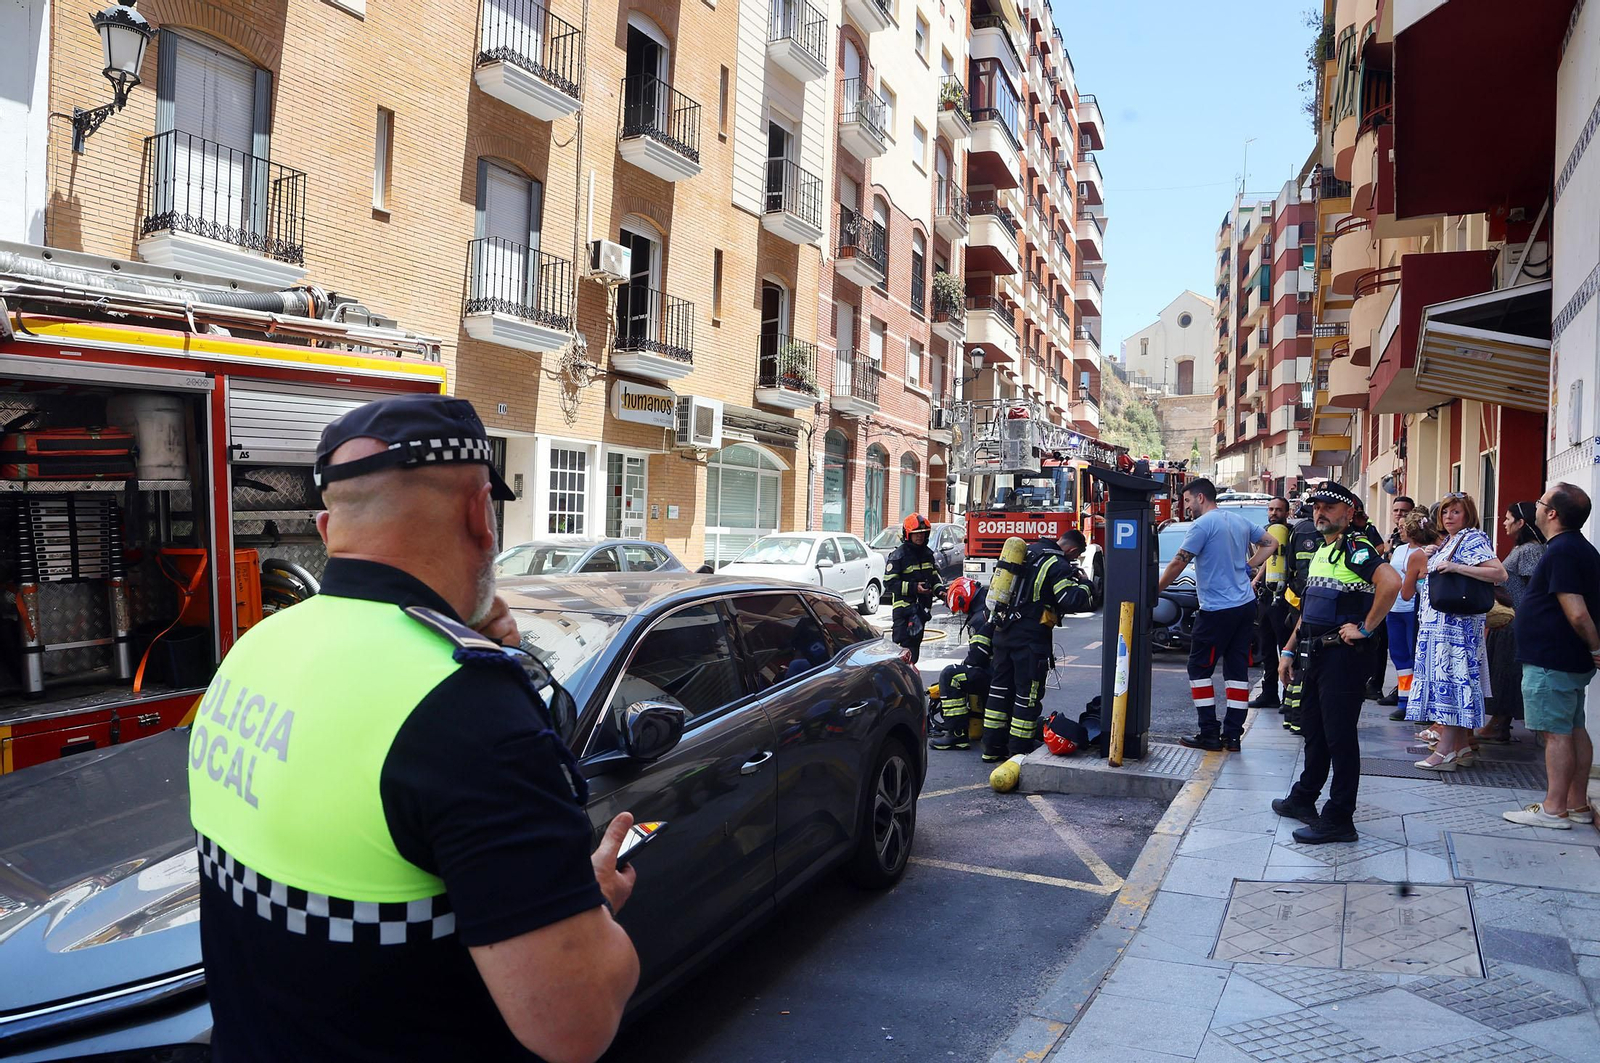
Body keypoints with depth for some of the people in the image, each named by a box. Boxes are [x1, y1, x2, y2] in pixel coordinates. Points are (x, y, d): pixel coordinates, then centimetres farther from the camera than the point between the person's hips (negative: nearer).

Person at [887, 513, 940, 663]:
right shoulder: (899, 555, -10)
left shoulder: (928, 554, 12)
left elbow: (934, 575, 23)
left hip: (922, 606, 7)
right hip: (903, 607, -7)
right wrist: (913, 588, -21)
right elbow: (890, 582, -13)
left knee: (916, 641, 13)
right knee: (903, 643, -13)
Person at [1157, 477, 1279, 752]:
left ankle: (1209, 734, 2)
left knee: (1199, 668, 3)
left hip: (1217, 609, -8)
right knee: (1237, 669, 7)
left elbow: (1178, 564, -13)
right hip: (1245, 605, 8)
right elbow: (1271, 543, 23)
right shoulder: (1240, 520, 11)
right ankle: (1232, 735, 9)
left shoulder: (1203, 525, -12)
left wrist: (1154, 591, -4)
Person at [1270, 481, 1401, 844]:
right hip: (1318, 652, 10)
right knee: (1313, 728, 18)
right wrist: (1288, 650, 19)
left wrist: (1365, 628, -23)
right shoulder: (1320, 552, 17)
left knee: (1339, 734, -4)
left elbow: (1391, 582, -31)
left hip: (1344, 654, -10)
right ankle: (1304, 799, 32)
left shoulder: (1355, 549, -12)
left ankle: (1339, 819, 2)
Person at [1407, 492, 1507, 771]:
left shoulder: (1473, 540, -7)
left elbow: (1500, 573, -19)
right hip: (1437, 622, 9)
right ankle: (1463, 748, 14)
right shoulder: (1446, 543, 19)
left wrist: (1456, 567, -23)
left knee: (1451, 680, -10)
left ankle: (1445, 751, -9)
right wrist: (1428, 557, 12)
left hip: (1457, 623, -9)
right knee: (1447, 681, 9)